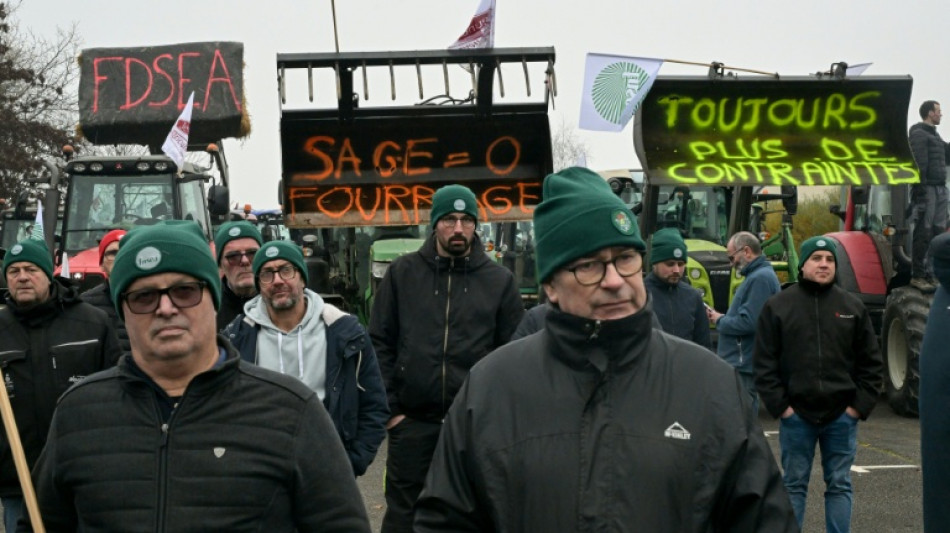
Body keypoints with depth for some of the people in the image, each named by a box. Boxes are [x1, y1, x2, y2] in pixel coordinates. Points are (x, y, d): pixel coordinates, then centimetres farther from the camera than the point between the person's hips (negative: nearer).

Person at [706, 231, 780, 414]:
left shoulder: (761, 278, -15)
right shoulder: (756, 276, 17)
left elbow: (748, 322, -24)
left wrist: (720, 321, -8)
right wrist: (722, 318, 7)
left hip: (743, 366, -10)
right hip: (741, 363, 10)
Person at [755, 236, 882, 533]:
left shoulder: (853, 307, 6)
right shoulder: (778, 306, 0)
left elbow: (871, 362, 7)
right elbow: (765, 363, -2)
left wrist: (861, 405, -2)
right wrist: (779, 405, -8)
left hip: (842, 416, 2)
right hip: (796, 414, -1)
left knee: (839, 485, 9)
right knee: (794, 485, 7)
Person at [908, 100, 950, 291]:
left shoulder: (934, 135, 21)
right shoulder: (919, 134, -7)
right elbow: (919, 164, -16)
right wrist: (920, 190, -22)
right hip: (927, 190, -9)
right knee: (923, 234, -7)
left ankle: (930, 273, 14)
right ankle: (917, 276, -4)